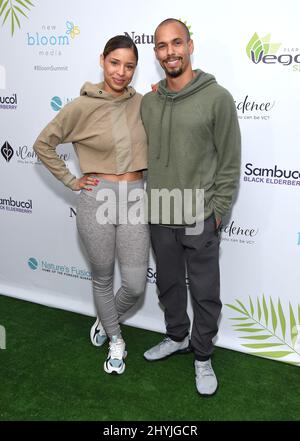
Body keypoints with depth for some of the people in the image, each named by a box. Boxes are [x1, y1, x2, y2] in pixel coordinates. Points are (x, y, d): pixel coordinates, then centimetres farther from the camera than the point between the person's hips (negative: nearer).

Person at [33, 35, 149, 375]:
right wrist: (70, 181, -2)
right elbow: (43, 144, 1)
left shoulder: (141, 103, 3)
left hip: (134, 199, 3)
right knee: (102, 278, 14)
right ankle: (115, 340, 39)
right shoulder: (82, 107, -7)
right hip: (97, 200, -2)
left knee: (135, 285, 4)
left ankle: (106, 320, 39)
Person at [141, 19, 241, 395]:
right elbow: (142, 156, 11)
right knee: (168, 283, 20)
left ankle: (202, 355, 29)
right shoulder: (148, 102, 4)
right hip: (159, 215, 5)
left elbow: (230, 162, -8)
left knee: (204, 291, 9)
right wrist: (148, 201, 7)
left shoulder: (217, 98, -10)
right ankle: (177, 337, 42)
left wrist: (216, 210, -9)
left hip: (199, 217, -4)